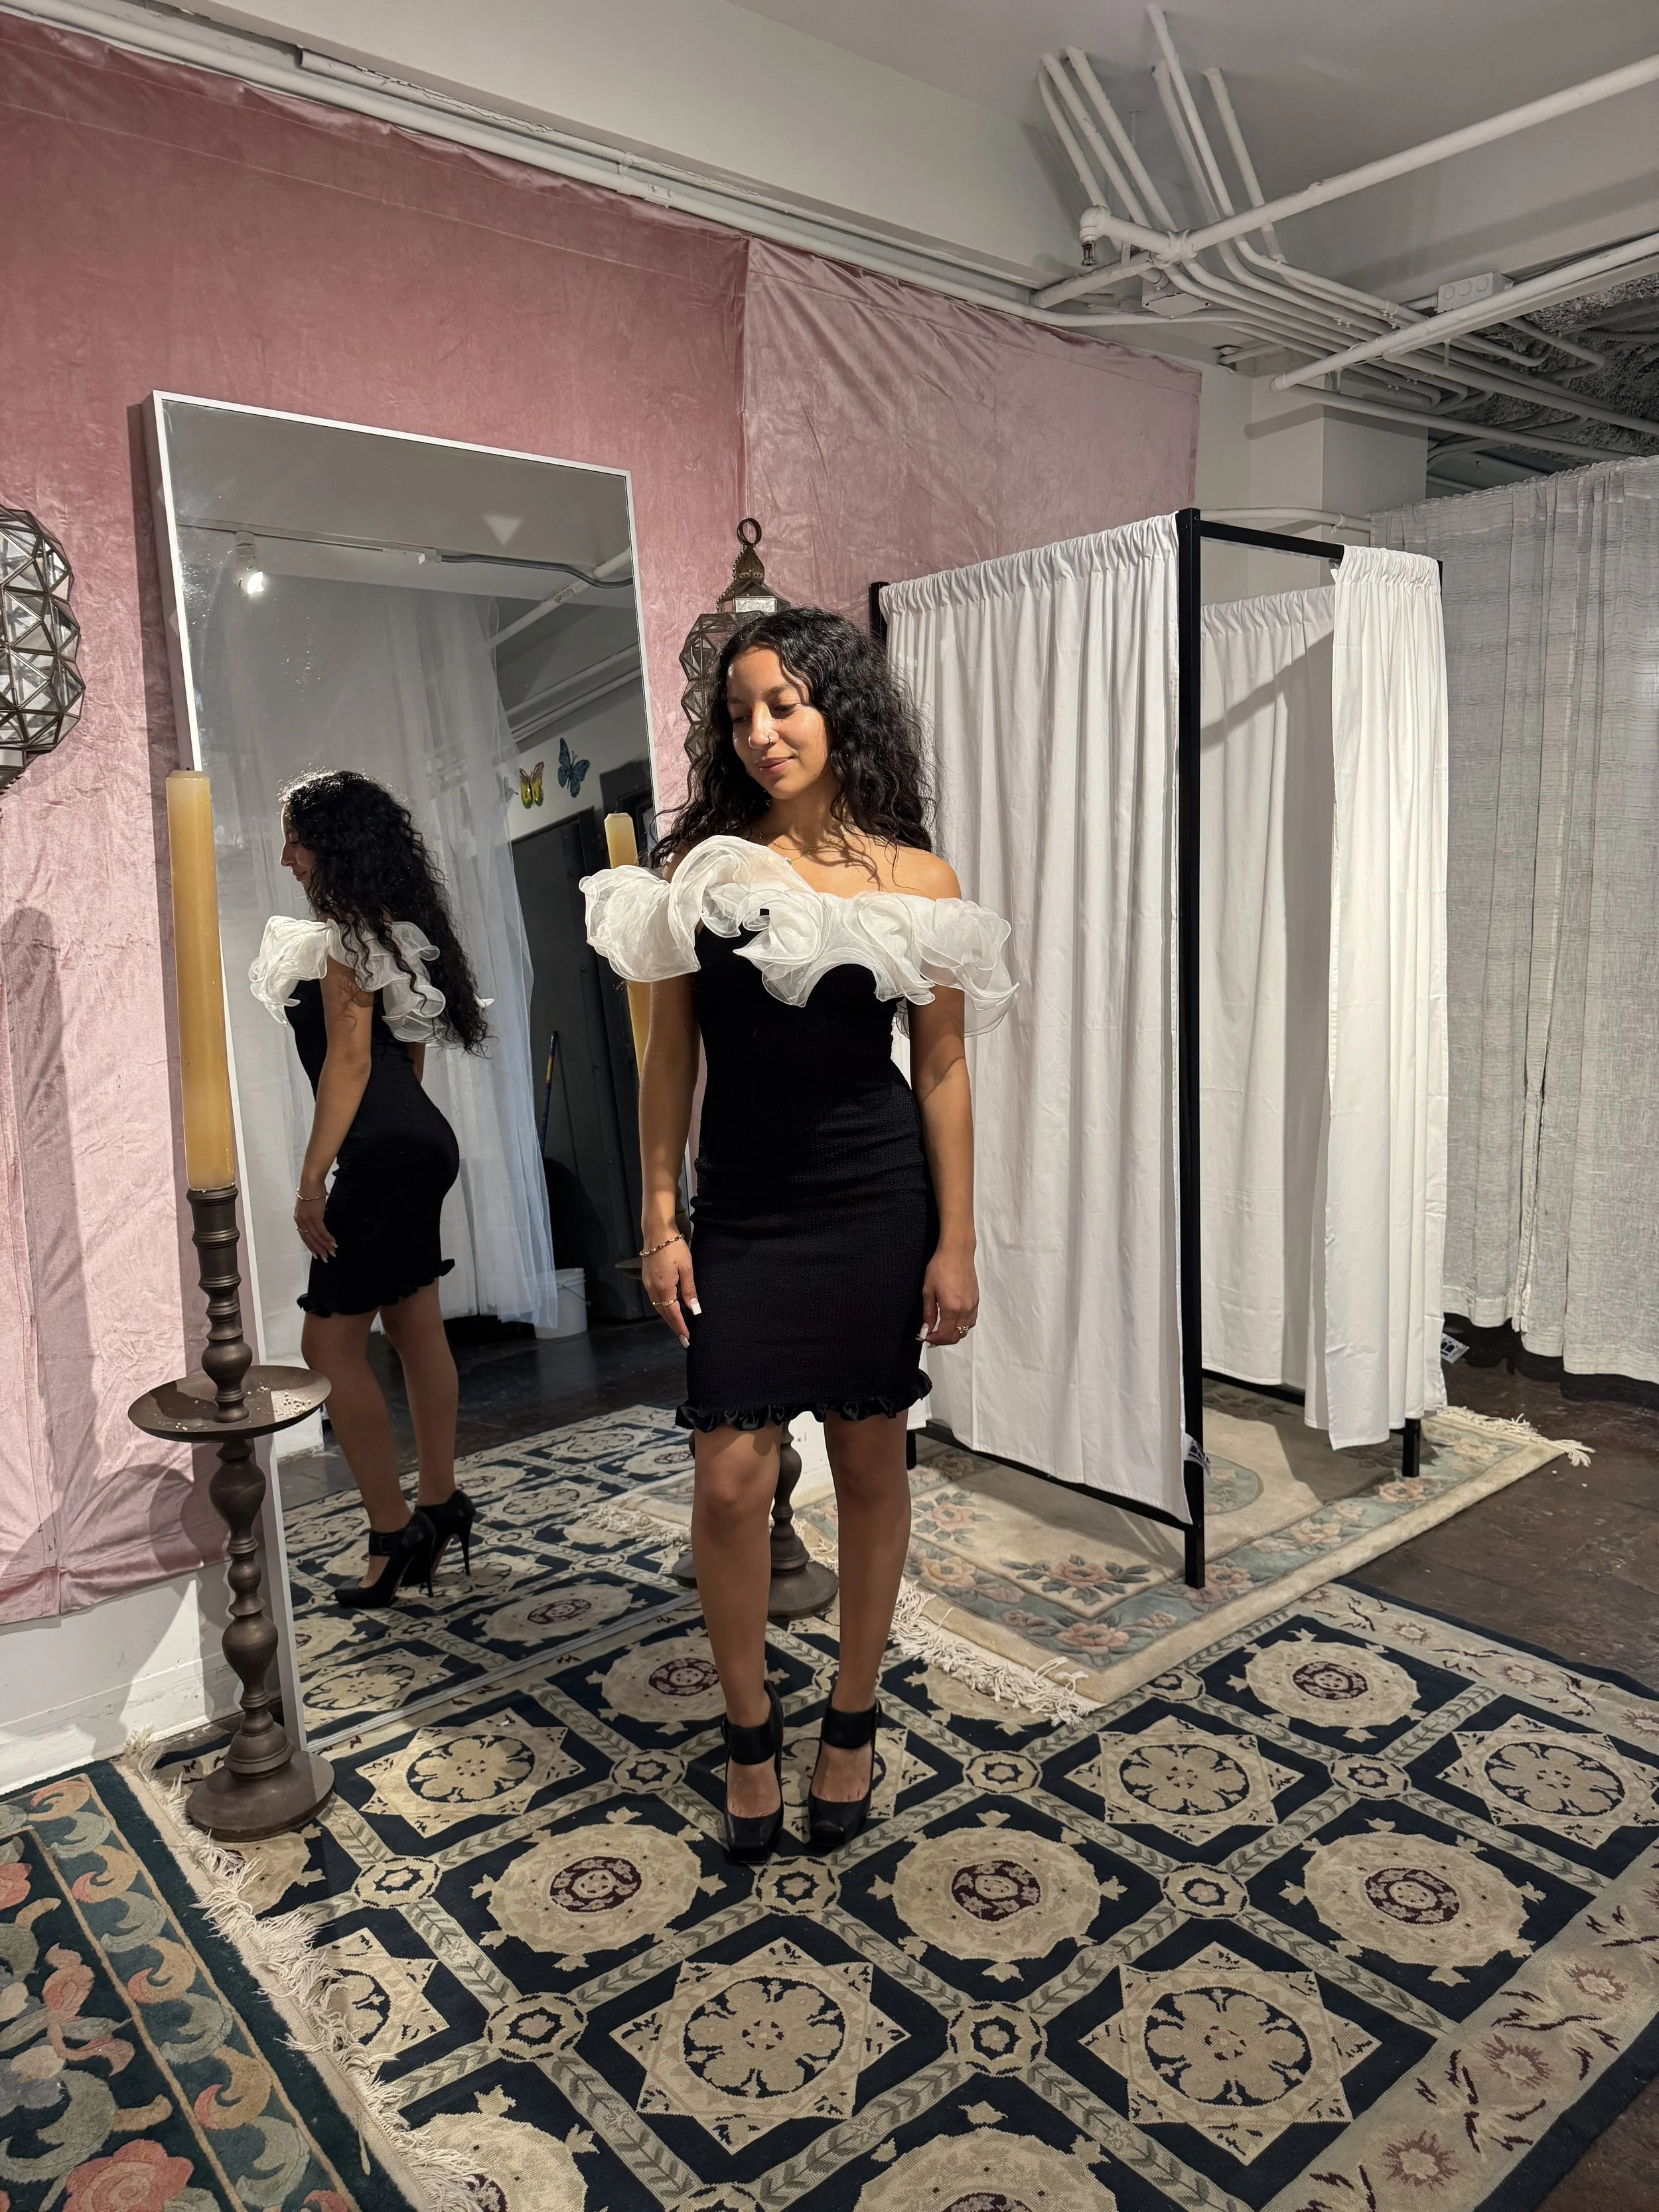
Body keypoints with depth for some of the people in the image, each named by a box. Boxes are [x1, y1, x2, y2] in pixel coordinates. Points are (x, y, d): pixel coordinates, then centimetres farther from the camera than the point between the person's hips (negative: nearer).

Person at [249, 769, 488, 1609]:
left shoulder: (344, 934, -11)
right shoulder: (397, 929, 17)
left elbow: (348, 1059, -18)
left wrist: (311, 1179, -20)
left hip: (381, 1155, -10)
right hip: (419, 1141, 10)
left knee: (331, 1345, -3)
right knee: (416, 1328, 14)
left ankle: (393, 1533, 3)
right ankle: (440, 1502, 23)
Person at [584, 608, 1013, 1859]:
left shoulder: (914, 877, 0)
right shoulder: (699, 864, 2)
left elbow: (943, 1068, 1)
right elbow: (670, 1056, 4)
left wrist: (956, 1243, -2)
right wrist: (661, 1219, -1)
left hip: (875, 1203, 0)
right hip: (743, 1208, 1)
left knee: (871, 1466, 10)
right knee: (731, 1481, 0)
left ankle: (852, 1724, 32)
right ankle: (751, 1733, 25)